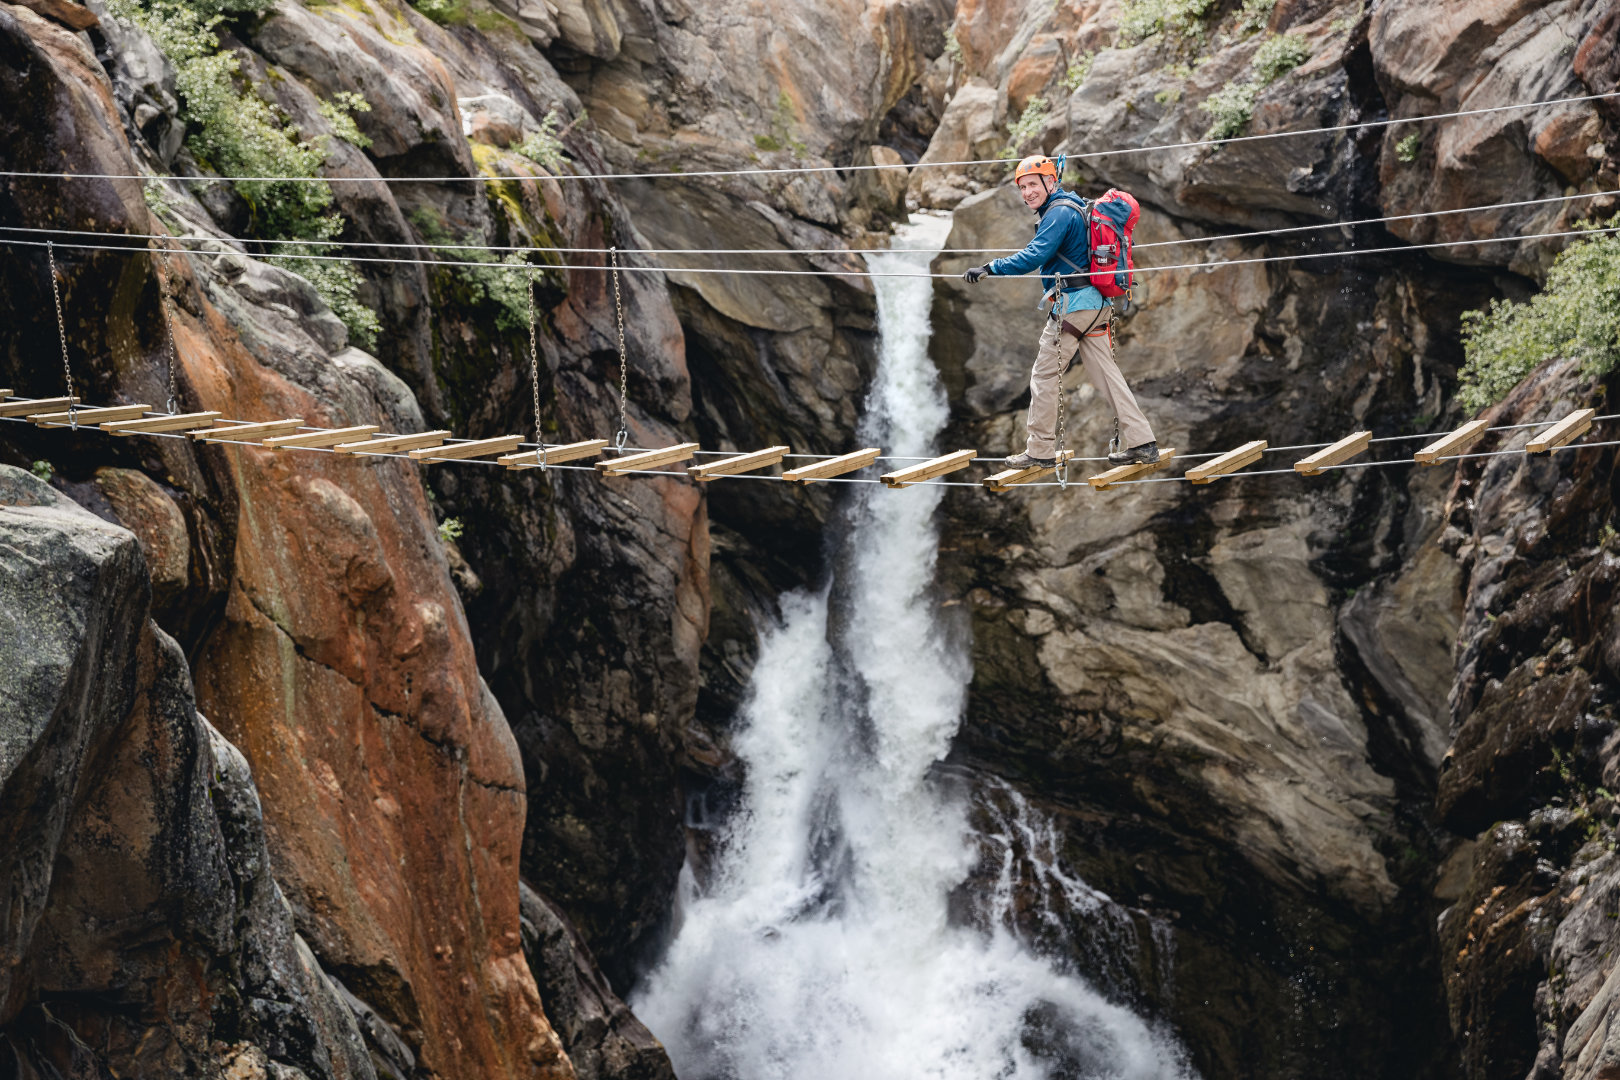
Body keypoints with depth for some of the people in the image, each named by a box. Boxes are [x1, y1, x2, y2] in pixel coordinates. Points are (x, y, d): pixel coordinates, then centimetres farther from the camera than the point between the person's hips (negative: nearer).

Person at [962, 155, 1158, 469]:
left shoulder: (1059, 213, -12)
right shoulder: (1073, 207, 18)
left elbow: (1034, 257, -22)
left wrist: (989, 268, -25)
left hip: (1072, 304, -10)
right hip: (1096, 303, 10)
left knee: (1044, 375, -1)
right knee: (1106, 373, 9)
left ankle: (1040, 451, 4)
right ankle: (1142, 443, 5)